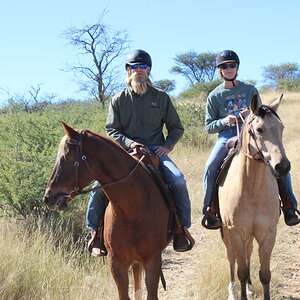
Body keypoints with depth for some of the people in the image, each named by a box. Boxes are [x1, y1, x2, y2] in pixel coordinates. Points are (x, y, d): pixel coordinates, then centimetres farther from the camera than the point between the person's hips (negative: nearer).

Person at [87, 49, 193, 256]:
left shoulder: (161, 98, 11)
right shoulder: (118, 100, 9)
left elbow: (176, 128, 15)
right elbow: (112, 130, 4)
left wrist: (168, 146, -3)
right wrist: (129, 143, -15)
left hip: (156, 151, 0)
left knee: (178, 181, -26)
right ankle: (95, 232, -4)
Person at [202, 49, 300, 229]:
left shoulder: (250, 90, 11)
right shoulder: (215, 96, 8)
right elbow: (208, 127, 8)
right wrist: (223, 122, -13)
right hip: (226, 137, -1)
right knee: (210, 168, -27)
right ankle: (210, 210, -14)